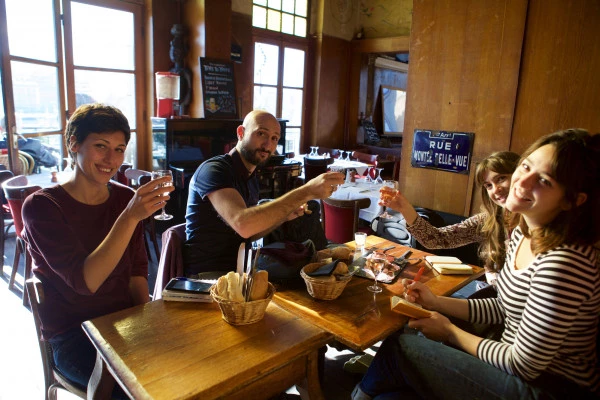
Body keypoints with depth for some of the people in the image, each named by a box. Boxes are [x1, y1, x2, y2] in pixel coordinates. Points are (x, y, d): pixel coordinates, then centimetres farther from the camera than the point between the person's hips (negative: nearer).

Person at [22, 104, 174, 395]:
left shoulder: (126, 198, 2)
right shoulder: (42, 206, -11)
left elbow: (137, 273, 8)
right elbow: (86, 281, -24)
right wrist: (131, 217, -36)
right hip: (72, 338, -4)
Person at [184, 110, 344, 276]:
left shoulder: (251, 179, 10)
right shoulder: (213, 170, -18)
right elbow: (242, 225, -36)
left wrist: (282, 216, -2)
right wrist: (306, 191, -38)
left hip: (237, 268, 8)